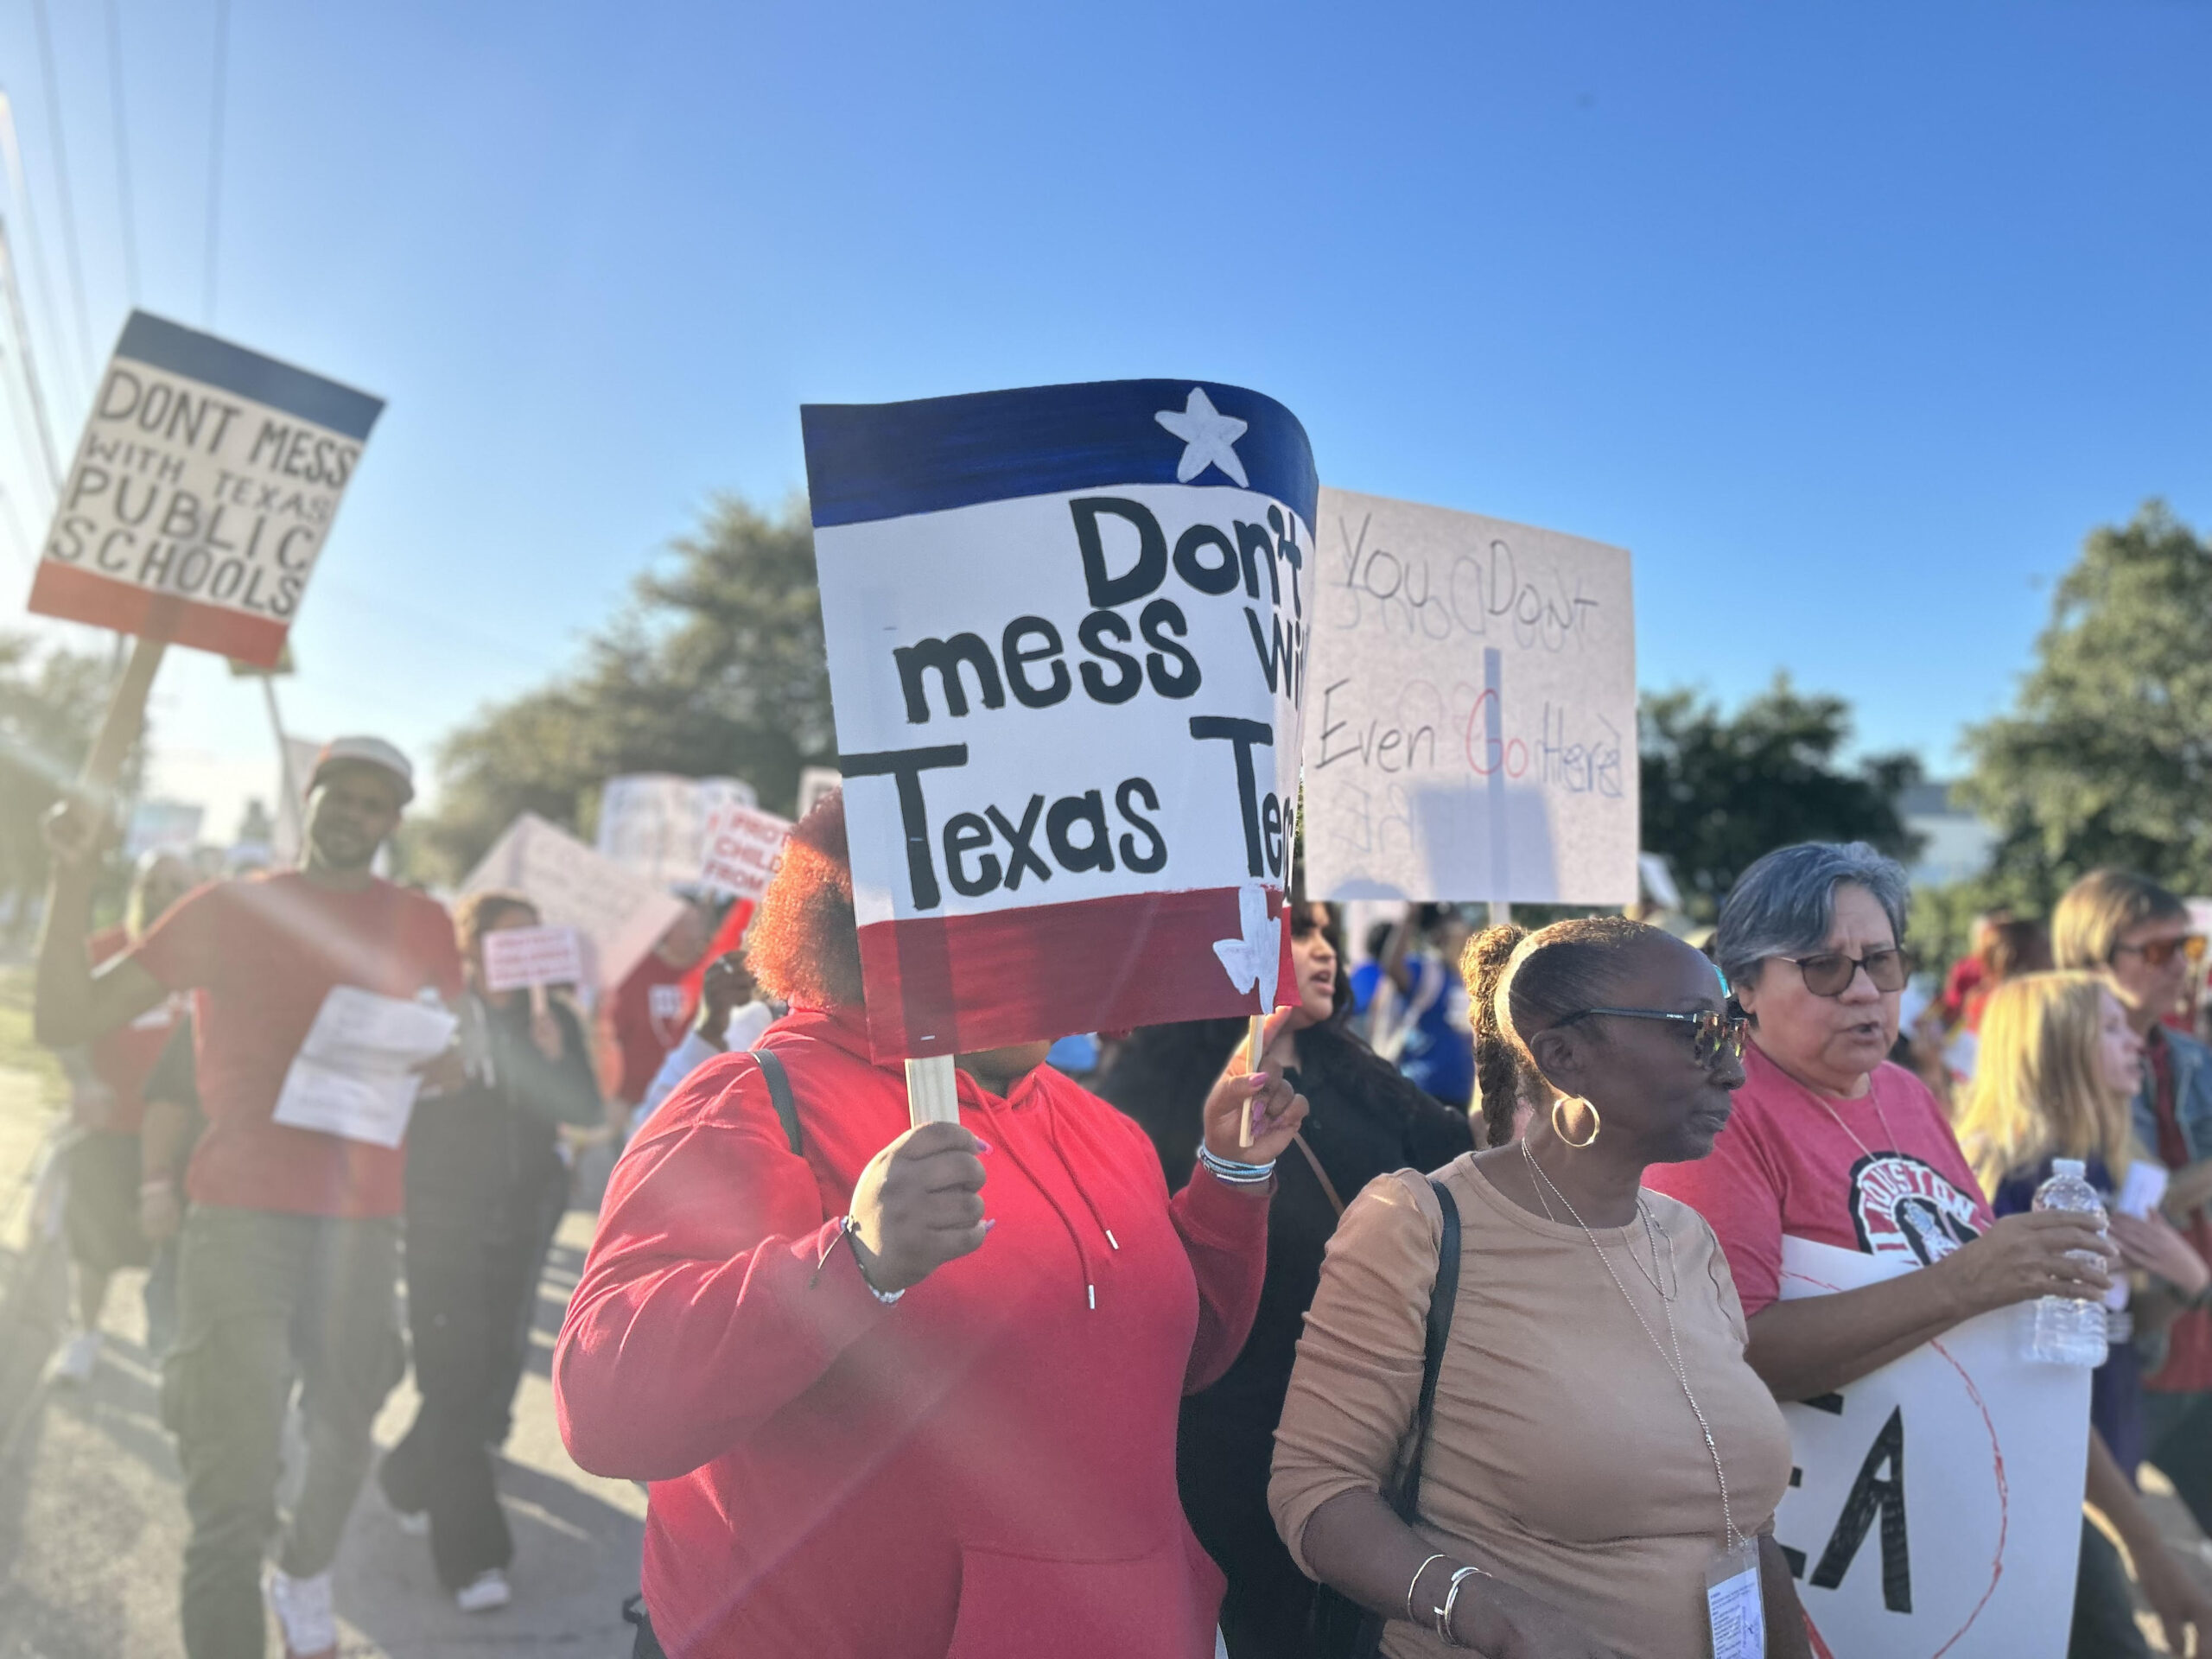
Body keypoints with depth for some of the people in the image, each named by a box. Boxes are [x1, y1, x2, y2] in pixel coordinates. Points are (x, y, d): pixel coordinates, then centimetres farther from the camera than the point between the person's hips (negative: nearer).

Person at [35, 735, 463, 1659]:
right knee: (233, 1483, -7)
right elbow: (66, 1018, -1)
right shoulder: (226, 908, 2)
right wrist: (73, 874, -10)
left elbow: (451, 1068, 12)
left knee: (342, 1432, 16)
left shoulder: (422, 926, 7)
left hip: (362, 1223, 3)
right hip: (239, 1214, -2)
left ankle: (306, 1581, 46)